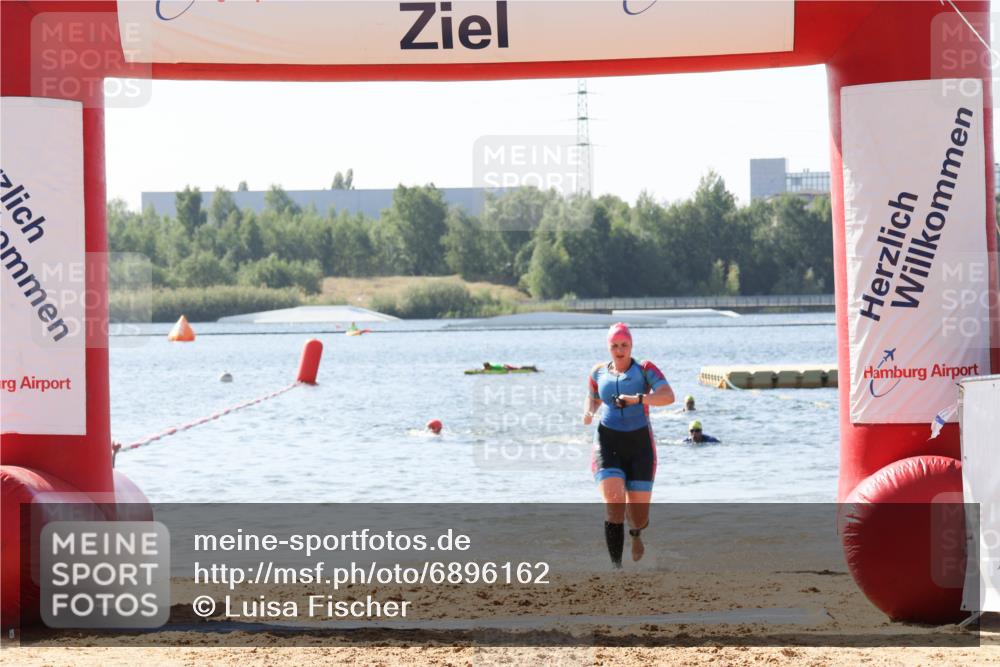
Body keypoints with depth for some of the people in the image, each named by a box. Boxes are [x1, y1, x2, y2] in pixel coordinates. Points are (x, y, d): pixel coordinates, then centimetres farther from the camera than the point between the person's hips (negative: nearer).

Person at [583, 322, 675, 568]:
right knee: (614, 505, -21)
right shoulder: (599, 372, 9)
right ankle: (616, 565, -15)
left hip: (640, 445, -1)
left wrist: (637, 399, -33)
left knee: (639, 516, 2)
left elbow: (668, 396, -18)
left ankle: (636, 532, 43)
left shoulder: (645, 369, -2)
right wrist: (588, 412, 4)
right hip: (608, 443, 1)